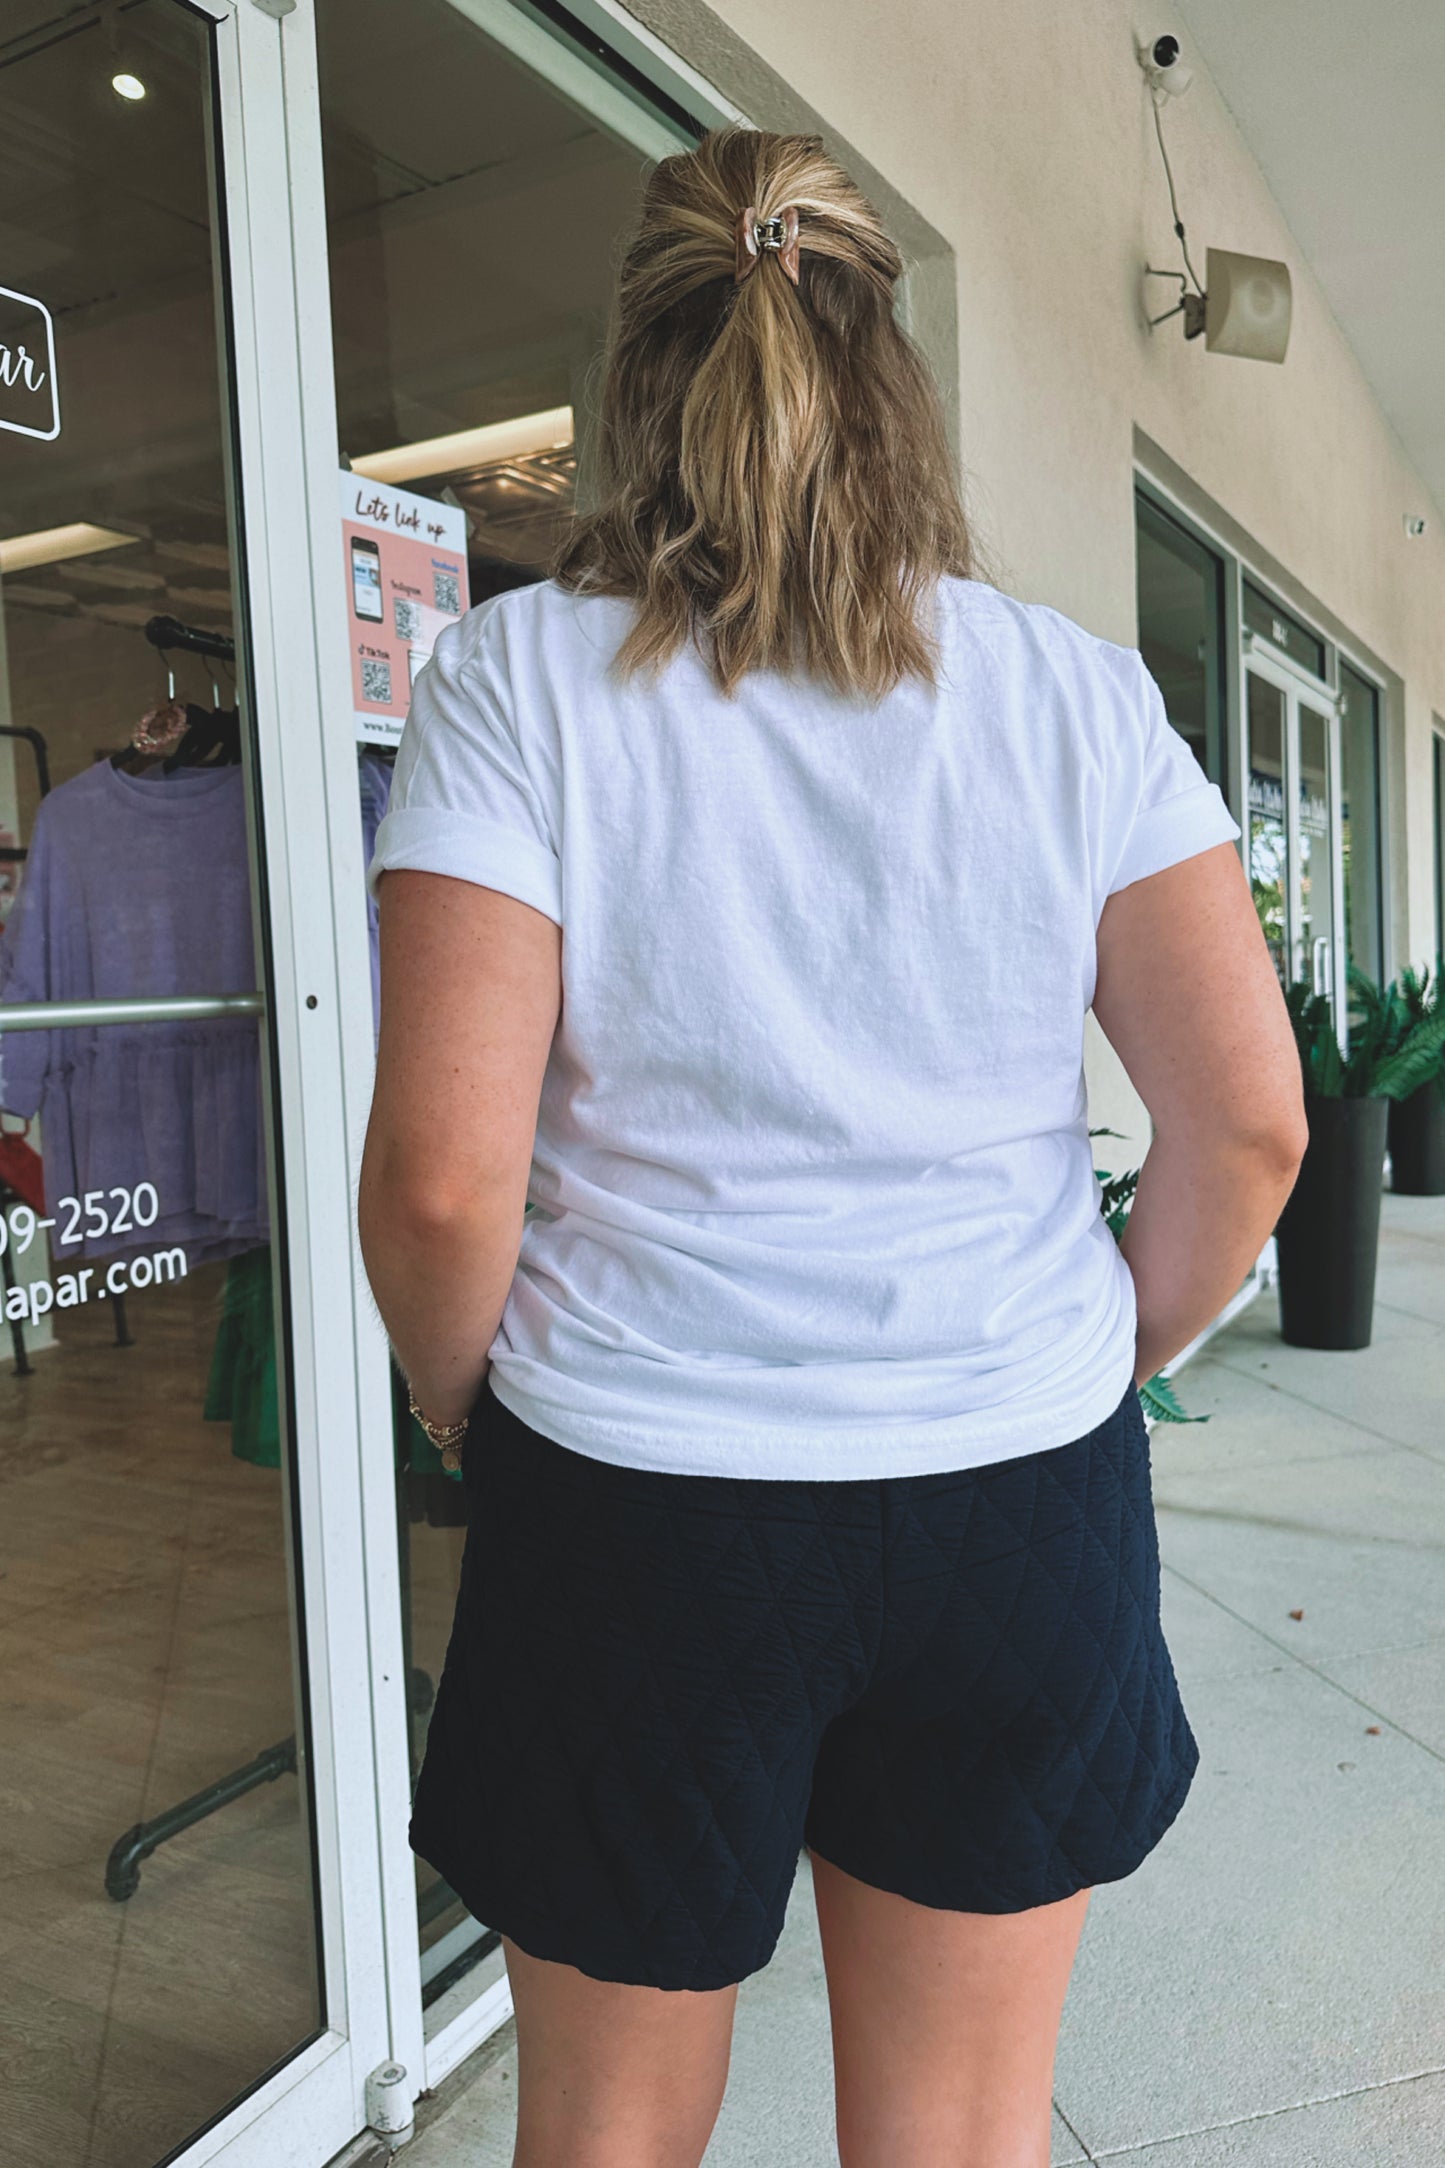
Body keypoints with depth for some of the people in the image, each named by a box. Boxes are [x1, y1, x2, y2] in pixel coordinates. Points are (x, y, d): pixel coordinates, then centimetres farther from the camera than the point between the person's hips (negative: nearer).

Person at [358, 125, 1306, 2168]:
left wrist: (468, 1408, 4)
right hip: (1025, 1497, 3)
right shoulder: (1079, 690, -1)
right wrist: (1107, 1362, 11)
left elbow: (442, 1175, -15)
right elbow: (1249, 1121, -4)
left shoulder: (518, 678, -8)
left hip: (637, 1512, -1)